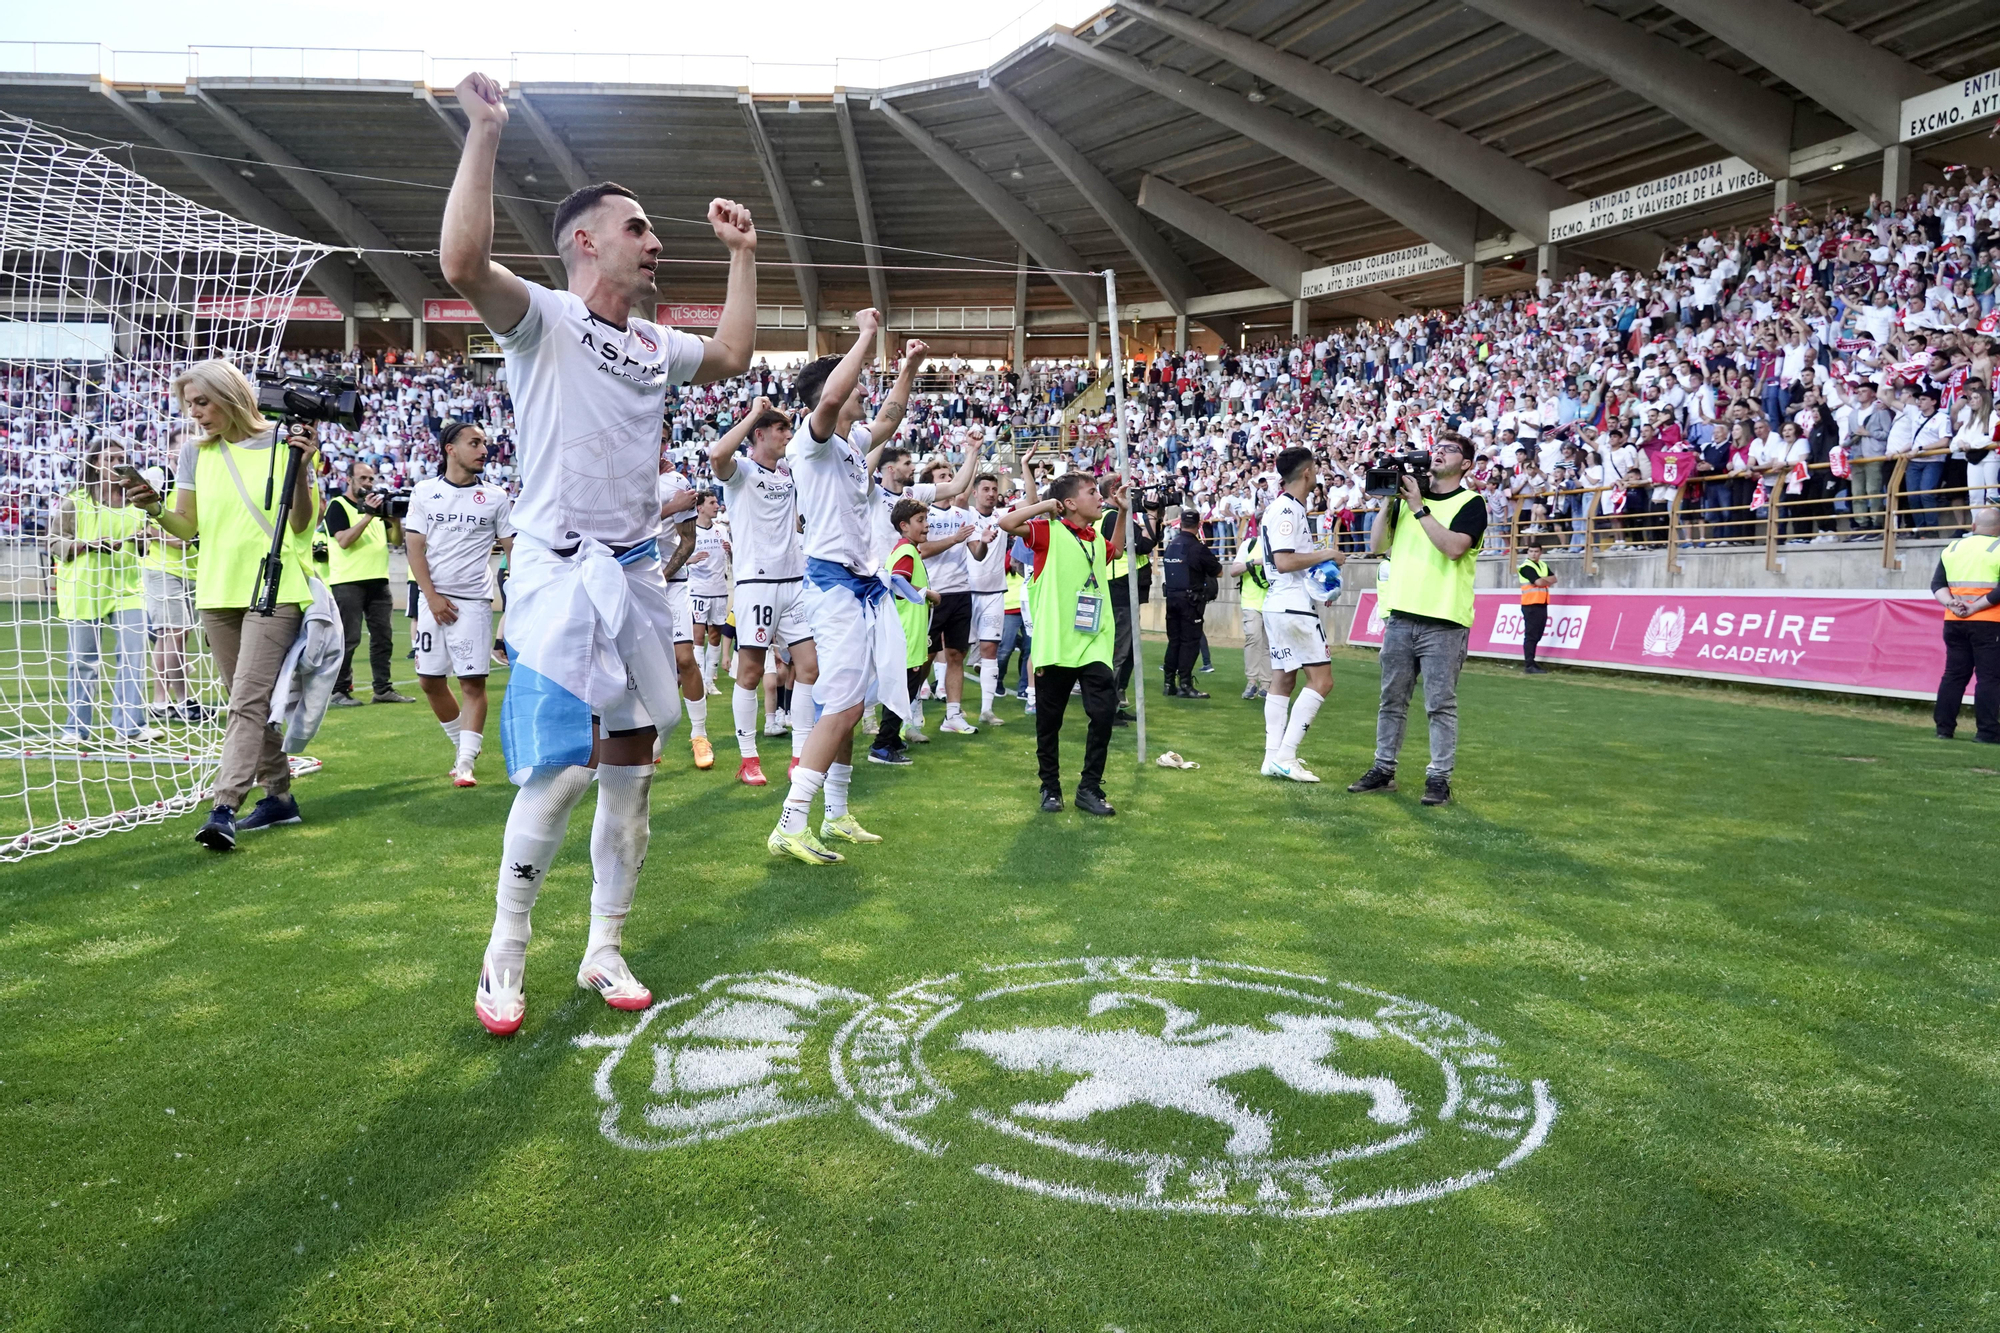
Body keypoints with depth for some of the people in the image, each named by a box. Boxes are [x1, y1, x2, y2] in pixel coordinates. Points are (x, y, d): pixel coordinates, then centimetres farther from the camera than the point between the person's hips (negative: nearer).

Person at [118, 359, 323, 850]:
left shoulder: (284, 443, -3)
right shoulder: (195, 452, 9)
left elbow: (302, 525, -4)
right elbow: (187, 527, 11)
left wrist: (300, 468, -16)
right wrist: (154, 508, -8)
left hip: (275, 590, -5)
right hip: (217, 591, 6)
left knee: (247, 699, -14)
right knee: (250, 702, 12)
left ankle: (224, 809, -17)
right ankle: (279, 796, 23)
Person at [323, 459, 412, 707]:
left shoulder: (376, 504, 18)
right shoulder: (338, 506, -1)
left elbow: (397, 540, 14)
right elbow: (343, 540, -15)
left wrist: (395, 517, -4)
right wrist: (368, 515, -19)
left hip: (378, 580, 7)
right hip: (348, 582, -6)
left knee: (383, 637, 7)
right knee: (348, 639, -6)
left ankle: (384, 689, 12)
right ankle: (339, 691, 0)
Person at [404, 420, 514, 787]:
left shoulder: (496, 497, 5)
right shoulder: (425, 492, 7)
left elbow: (515, 549, 5)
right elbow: (415, 549, 4)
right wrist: (432, 597, -5)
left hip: (473, 601, -2)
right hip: (433, 600, 2)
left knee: (473, 681, -7)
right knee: (429, 680, 6)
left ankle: (465, 762, -3)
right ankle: (462, 743, 26)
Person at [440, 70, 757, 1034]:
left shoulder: (654, 342, 16)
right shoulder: (545, 320, -5)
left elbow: (733, 355, 32)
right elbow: (463, 263, -24)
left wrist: (741, 255, 28)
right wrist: (484, 134, -20)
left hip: (637, 573, 7)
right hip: (560, 570, -7)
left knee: (631, 766, 7)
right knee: (559, 770, -11)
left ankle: (604, 951, 20)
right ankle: (504, 956, 9)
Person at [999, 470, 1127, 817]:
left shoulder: (1097, 537, 14)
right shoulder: (1049, 531, -5)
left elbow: (1115, 550, 37)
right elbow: (1007, 523, -19)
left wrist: (1121, 512, 25)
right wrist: (1047, 505, -10)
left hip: (1093, 643, 5)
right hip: (1055, 645, -5)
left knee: (1104, 712, -6)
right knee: (1049, 720, 7)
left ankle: (1089, 788, 7)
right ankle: (1050, 787, 24)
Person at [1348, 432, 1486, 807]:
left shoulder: (1471, 503, -1)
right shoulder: (1407, 496, 14)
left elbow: (1454, 547, -18)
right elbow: (1378, 546, 9)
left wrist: (1418, 507, -14)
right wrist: (1388, 502, -1)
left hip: (1444, 621, -5)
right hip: (1401, 615, 5)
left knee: (1441, 704, -1)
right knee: (1392, 700, 10)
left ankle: (1439, 777, 6)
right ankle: (1383, 769, 19)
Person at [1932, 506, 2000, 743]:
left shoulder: (1952, 548, 11)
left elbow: (1937, 584, 5)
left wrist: (1950, 604, -7)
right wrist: (1975, 607, -14)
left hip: (1954, 622, 5)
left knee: (1954, 674, 10)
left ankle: (1944, 728, 9)